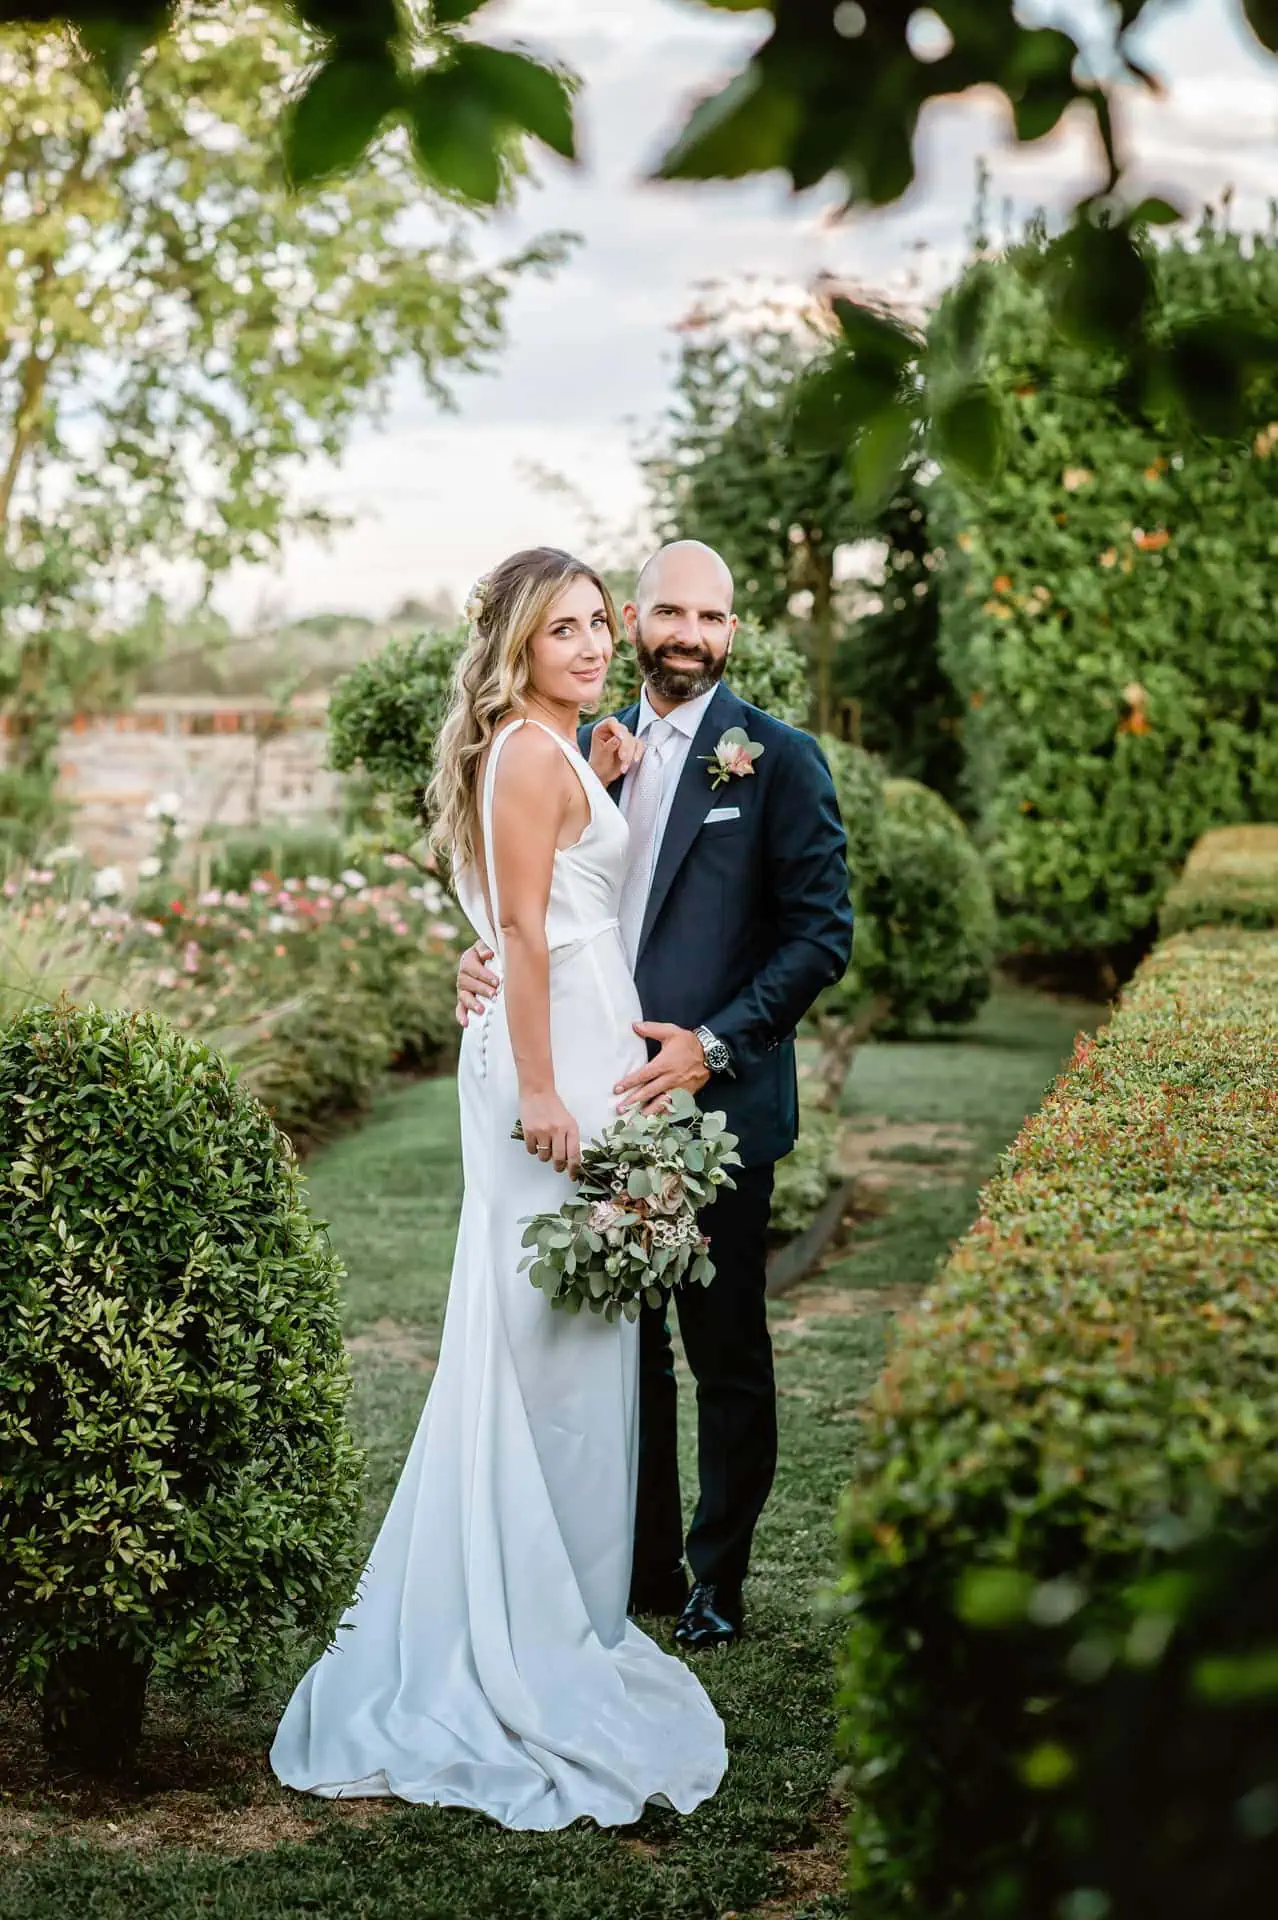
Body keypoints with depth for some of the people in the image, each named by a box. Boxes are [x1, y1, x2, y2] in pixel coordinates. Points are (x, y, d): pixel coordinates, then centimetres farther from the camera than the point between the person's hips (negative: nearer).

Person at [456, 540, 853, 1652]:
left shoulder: (779, 760, -6)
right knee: (624, 1344, 14)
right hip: (603, 1099, 5)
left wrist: (713, 1044, -18)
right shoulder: (589, 749, 9)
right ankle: (643, 1567, 28)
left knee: (727, 1358, 8)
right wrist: (490, 959, -8)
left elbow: (823, 933, -10)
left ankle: (716, 1582, 22)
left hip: (718, 1105, -5)